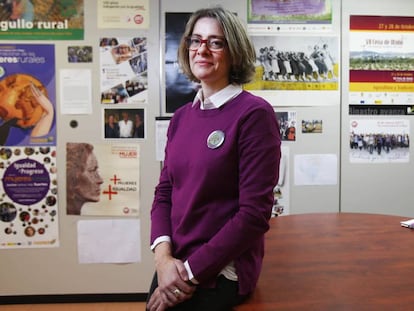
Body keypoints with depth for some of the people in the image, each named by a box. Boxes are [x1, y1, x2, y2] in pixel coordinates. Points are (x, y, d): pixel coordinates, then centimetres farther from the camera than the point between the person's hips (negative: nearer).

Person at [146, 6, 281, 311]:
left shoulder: (254, 113, -14)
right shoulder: (182, 116, 5)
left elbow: (254, 213, -17)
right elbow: (164, 192, 7)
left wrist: (191, 273, -15)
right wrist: (163, 255, -9)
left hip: (219, 274, -5)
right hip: (175, 267, 5)